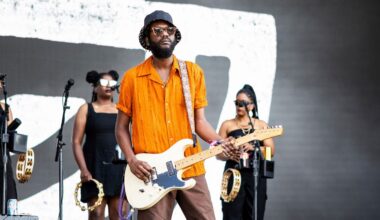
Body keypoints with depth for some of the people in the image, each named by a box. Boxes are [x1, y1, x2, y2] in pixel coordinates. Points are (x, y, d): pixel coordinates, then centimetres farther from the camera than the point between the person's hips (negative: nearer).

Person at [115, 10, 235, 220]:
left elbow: (199, 121, 8)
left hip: (191, 170, 2)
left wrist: (221, 142, -10)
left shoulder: (193, 72, 9)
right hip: (151, 175, -2)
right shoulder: (132, 77, 4)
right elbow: (121, 126, 8)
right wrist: (131, 160, -7)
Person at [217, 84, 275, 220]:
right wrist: (230, 156, -18)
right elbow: (218, 153, 3)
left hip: (256, 175, 1)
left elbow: (271, 150, 3)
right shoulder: (227, 125, 8)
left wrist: (253, 148, -14)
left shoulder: (261, 125, 12)